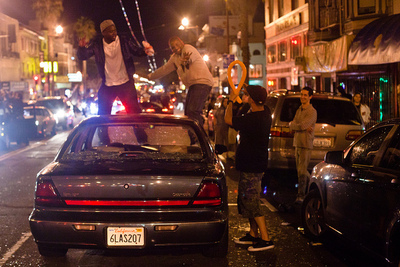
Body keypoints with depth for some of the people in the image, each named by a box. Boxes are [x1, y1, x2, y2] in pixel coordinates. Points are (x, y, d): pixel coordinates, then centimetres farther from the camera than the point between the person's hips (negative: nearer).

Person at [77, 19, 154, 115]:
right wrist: (82, 47, -23)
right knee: (102, 114, 8)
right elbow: (82, 56, -1)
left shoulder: (124, 41, -5)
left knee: (134, 112, -2)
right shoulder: (97, 45, -3)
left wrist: (144, 51, -18)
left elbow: (136, 51, 5)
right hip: (107, 86, 1)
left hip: (125, 83, -1)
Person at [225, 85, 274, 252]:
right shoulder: (265, 112, 2)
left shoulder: (252, 119, -27)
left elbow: (228, 119, -20)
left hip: (251, 167, -10)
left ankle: (265, 239, -4)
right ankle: (253, 234, 28)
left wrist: (231, 101, -6)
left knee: (251, 202, -5)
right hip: (253, 164, 10)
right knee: (247, 199, 19)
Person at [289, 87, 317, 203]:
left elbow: (302, 125, -22)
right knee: (300, 170, 15)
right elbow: (292, 125, 5)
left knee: (302, 171, -9)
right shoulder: (299, 110, 16)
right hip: (297, 143, 8)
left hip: (306, 144, -8)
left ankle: (300, 195, -5)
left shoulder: (312, 111, -9)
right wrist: (304, 128, -13)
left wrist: (292, 125, -2)